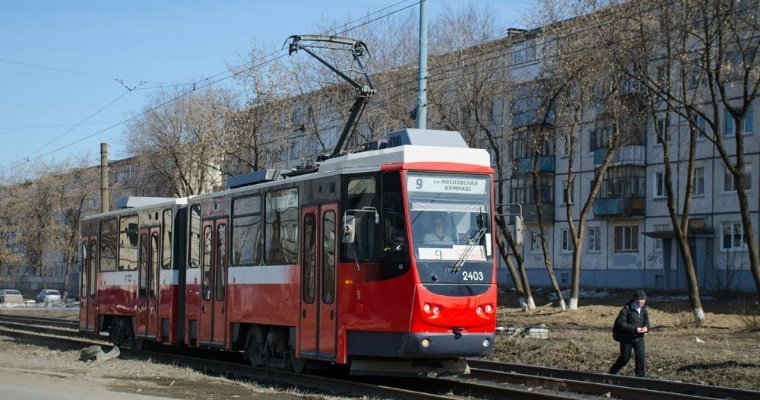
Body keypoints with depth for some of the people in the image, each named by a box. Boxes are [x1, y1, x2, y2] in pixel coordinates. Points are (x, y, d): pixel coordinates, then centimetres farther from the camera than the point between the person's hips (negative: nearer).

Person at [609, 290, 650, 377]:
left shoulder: (643, 310, 3)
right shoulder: (626, 309, -17)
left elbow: (646, 323, 10)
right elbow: (620, 324, -23)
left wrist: (646, 328, -16)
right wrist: (635, 329, -28)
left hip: (639, 337, 5)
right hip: (626, 338, -5)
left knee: (641, 356, -9)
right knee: (625, 358, 7)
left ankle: (641, 376, 0)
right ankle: (612, 372, 30)